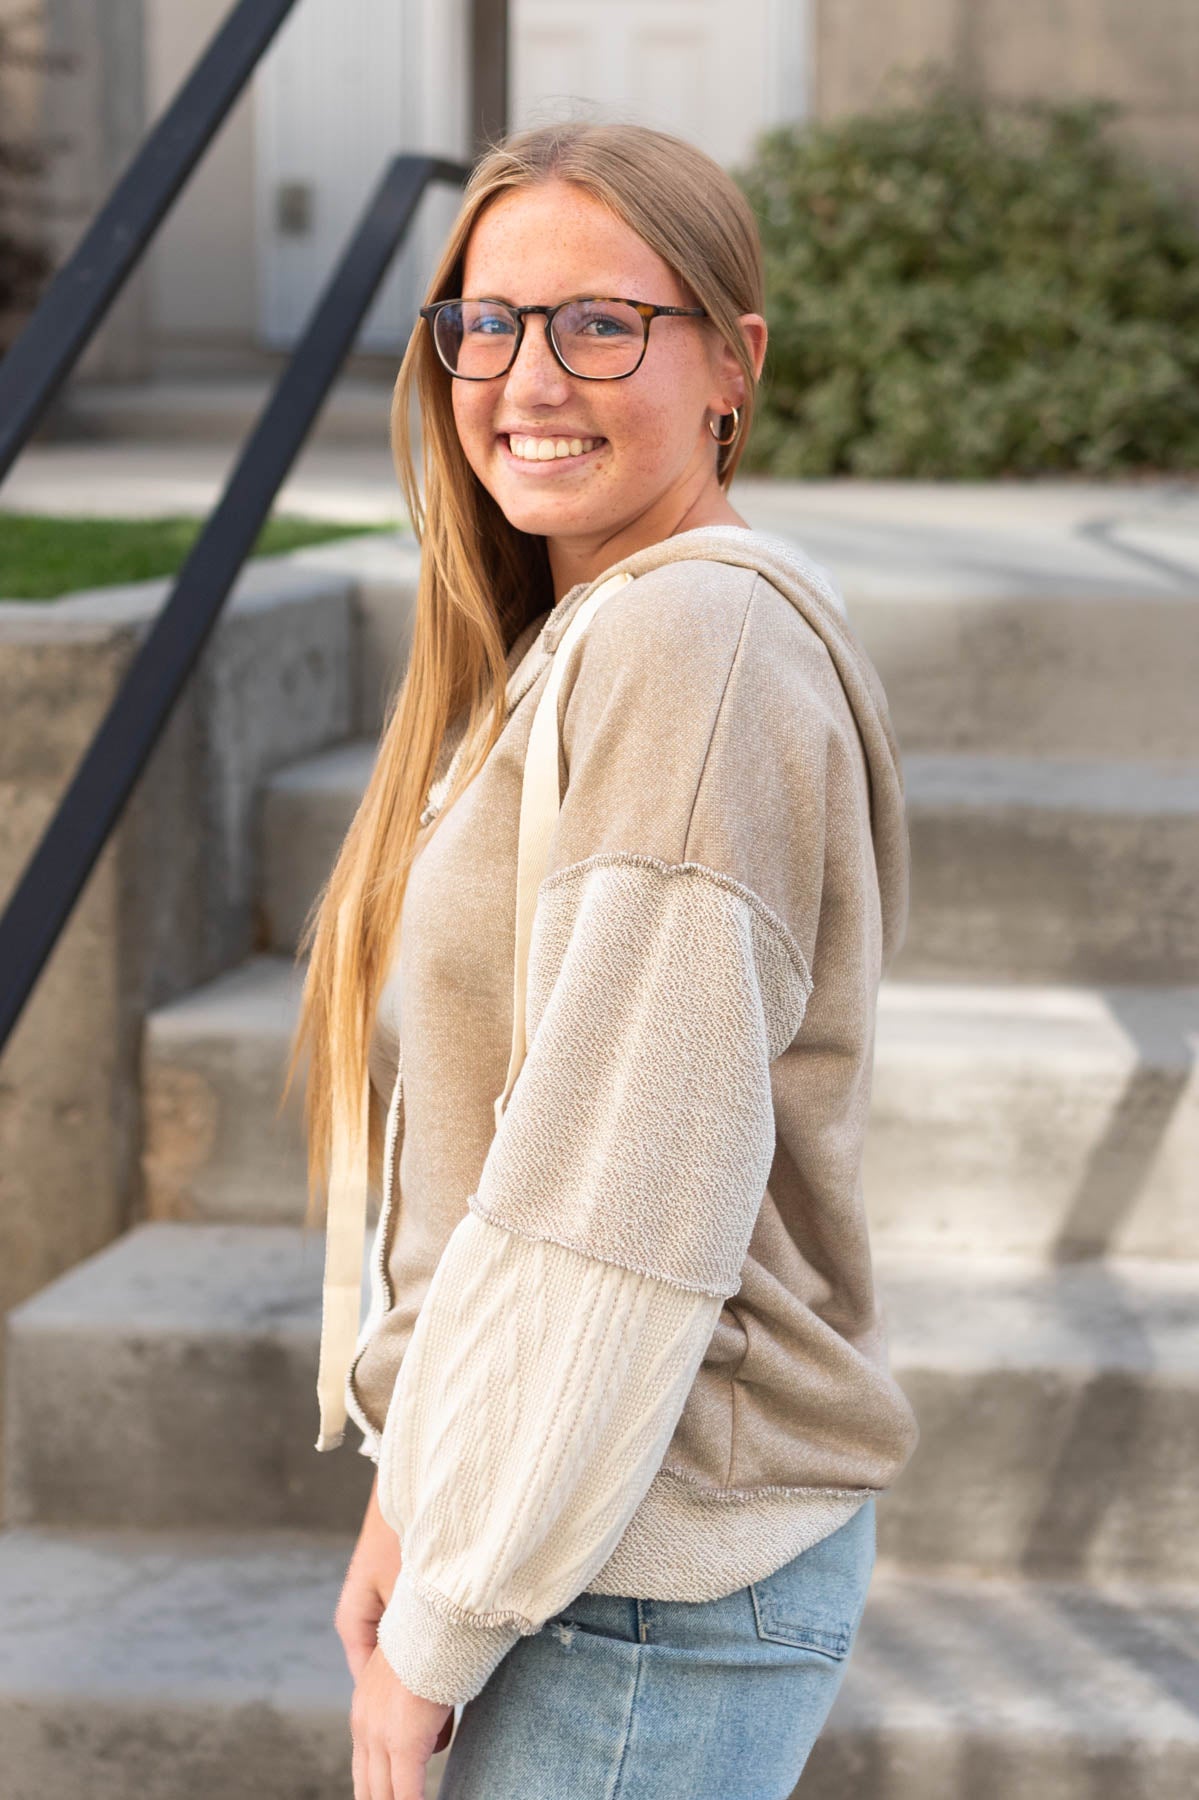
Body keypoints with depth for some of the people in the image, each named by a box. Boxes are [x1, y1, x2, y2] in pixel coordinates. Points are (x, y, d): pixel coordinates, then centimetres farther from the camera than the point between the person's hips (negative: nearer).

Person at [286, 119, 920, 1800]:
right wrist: (417, 1491, 6)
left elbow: (627, 1192, -21)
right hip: (557, 1515, 9)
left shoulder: (691, 644, -18)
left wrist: (443, 1616, -15)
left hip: (654, 1582, -9)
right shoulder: (565, 645, 13)